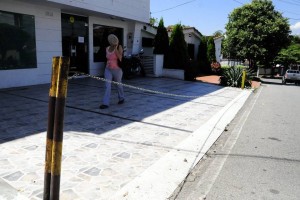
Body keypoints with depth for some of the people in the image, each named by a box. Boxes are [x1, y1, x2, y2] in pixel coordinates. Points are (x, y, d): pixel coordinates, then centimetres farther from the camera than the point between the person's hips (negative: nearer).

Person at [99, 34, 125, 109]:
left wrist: (115, 48, -23)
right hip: (108, 69, 3)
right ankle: (105, 103, -11)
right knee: (107, 86, -10)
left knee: (119, 85, 15)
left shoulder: (119, 47, -8)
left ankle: (121, 98, 40)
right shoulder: (107, 48, 7)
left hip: (117, 70, -3)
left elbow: (120, 58, -21)